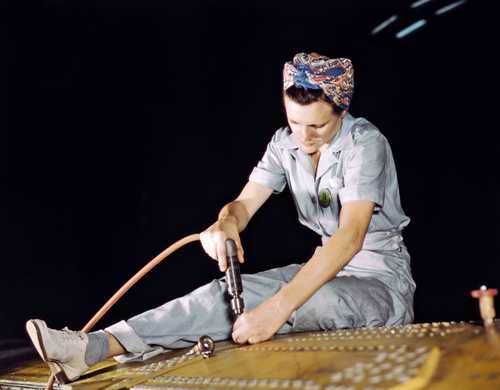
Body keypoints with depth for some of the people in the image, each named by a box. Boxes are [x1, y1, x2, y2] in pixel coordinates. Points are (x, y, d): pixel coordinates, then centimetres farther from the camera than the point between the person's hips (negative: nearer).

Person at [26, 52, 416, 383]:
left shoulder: (365, 143, -22)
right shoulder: (285, 143, 0)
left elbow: (352, 234, -35)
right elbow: (245, 203, -7)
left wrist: (278, 307, -47)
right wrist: (225, 223, -35)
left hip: (383, 281, -5)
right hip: (329, 268, 5)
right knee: (230, 291, -20)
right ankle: (96, 346, -28)